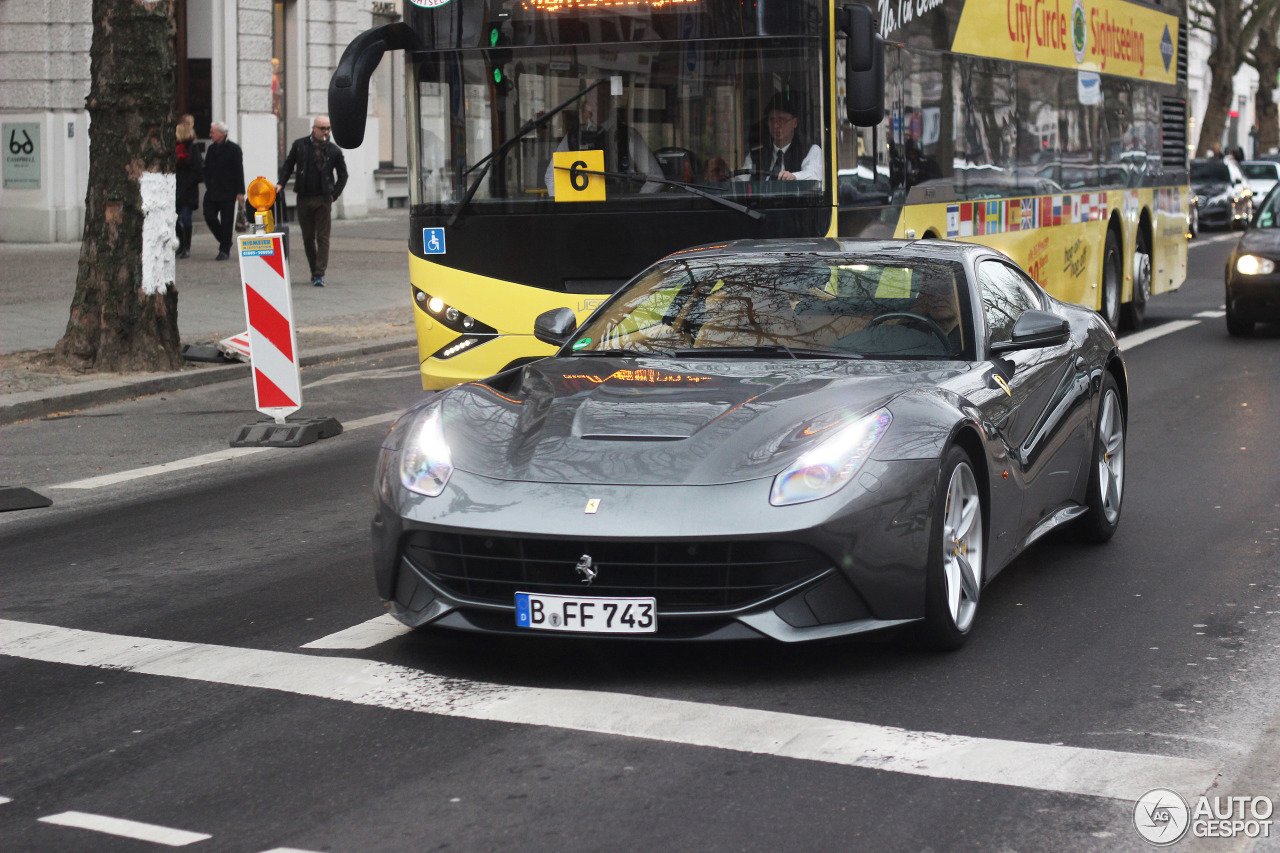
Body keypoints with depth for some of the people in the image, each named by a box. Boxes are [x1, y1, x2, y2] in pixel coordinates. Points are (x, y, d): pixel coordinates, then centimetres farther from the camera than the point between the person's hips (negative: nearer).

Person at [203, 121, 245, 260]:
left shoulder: (233, 149, -5)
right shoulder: (211, 149, 13)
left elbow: (239, 171, -7)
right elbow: (207, 169, 19)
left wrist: (240, 192, -10)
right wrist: (207, 185, 7)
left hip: (227, 193, -5)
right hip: (212, 192, 5)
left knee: (226, 221, -2)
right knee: (210, 217, -1)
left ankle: (224, 250, 6)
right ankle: (224, 242, 19)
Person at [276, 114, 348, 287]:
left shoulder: (334, 151, 3)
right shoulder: (300, 145, 4)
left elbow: (342, 175, 12)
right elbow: (288, 165, 12)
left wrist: (334, 194, 3)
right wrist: (281, 184, -1)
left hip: (323, 199, -2)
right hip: (304, 198, 2)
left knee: (323, 237, -6)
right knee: (308, 237, 8)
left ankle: (320, 274, -8)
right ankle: (314, 271, 21)